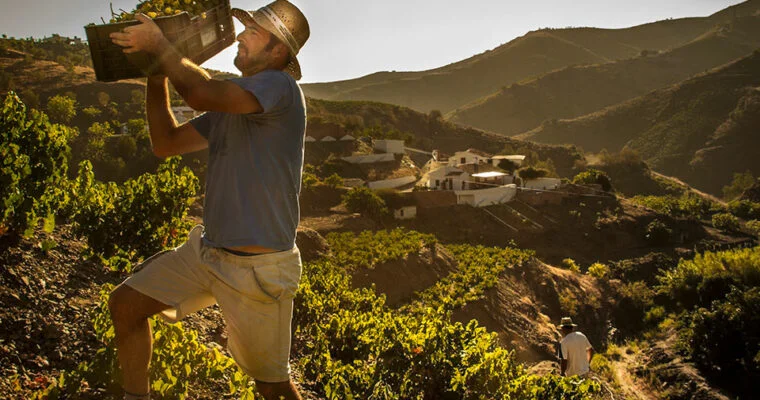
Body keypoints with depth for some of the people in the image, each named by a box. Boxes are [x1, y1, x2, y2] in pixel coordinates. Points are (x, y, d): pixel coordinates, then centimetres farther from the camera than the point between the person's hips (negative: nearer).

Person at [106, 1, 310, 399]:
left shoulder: (280, 88, -16)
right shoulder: (232, 100, 11)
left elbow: (202, 94, -33)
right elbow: (166, 143, 14)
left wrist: (159, 45, -16)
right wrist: (156, 78, 4)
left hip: (257, 269, -8)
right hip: (207, 251, 8)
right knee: (125, 303, 10)